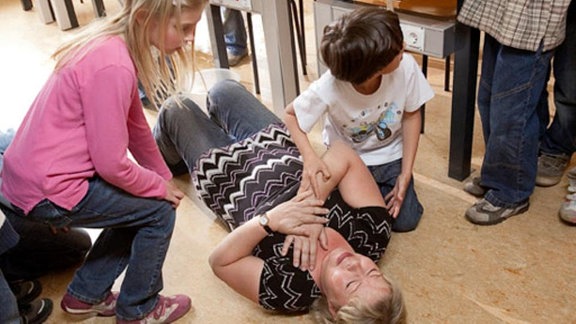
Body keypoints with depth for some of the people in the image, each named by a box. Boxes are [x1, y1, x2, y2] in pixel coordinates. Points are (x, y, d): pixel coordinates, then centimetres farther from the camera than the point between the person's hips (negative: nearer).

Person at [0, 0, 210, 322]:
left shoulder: (116, 43, 2)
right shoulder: (113, 67, -27)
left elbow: (136, 128, 9)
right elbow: (111, 163, -23)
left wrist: (164, 178, 13)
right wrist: (160, 187, -7)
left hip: (31, 174, 9)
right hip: (48, 192, -9)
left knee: (139, 203, 19)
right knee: (159, 211, 0)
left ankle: (87, 295, 31)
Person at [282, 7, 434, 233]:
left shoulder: (406, 67, -30)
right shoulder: (328, 89, -36)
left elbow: (411, 116, -12)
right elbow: (290, 115, -18)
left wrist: (405, 175, -13)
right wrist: (309, 157, -36)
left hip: (391, 156, 2)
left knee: (405, 220, -2)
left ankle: (378, 186, 28)